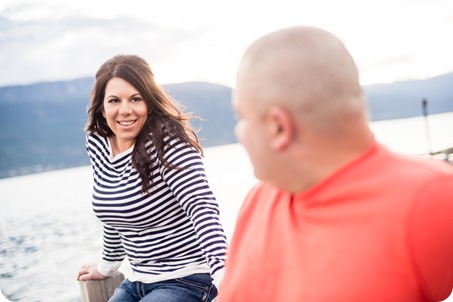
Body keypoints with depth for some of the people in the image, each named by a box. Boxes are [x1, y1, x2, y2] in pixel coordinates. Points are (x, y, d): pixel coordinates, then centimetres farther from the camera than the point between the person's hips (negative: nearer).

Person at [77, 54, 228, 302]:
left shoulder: (168, 141, -19)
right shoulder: (97, 142, 1)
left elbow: (202, 207, -30)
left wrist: (224, 277, -42)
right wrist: (107, 266, 24)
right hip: (137, 282, 7)